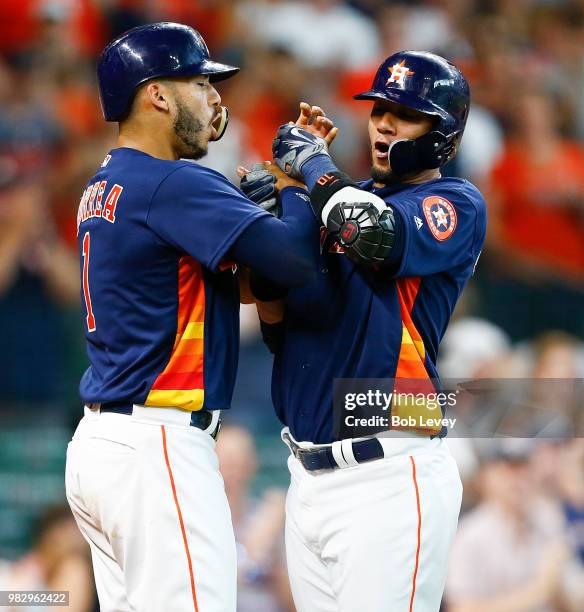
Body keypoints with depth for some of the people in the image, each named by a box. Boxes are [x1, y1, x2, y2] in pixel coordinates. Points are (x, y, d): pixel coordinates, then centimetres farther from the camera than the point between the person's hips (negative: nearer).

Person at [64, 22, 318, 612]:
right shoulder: (175, 185, -13)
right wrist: (298, 180, -2)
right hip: (155, 451, -10)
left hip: (95, 445, 10)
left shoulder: (103, 187, 16)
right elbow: (297, 258, -20)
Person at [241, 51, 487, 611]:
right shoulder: (342, 202, 17)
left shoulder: (456, 206, -3)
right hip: (309, 477, 7)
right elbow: (282, 333, 14)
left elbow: (375, 236, -25)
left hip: (388, 480, -7)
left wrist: (312, 160, -9)